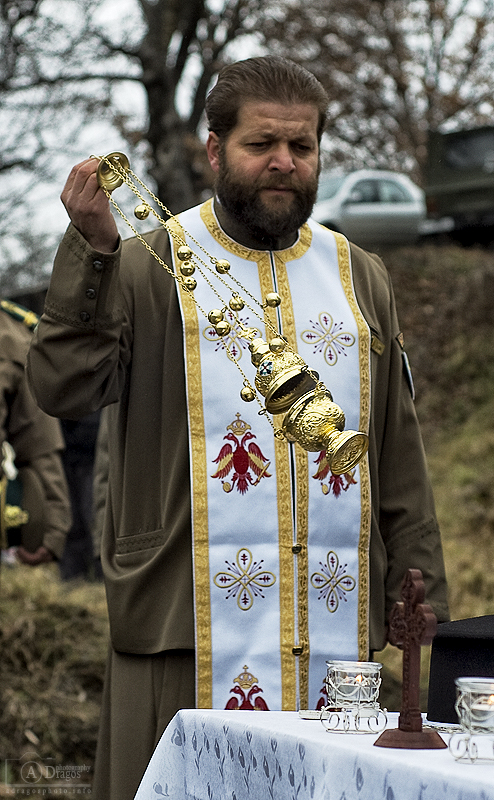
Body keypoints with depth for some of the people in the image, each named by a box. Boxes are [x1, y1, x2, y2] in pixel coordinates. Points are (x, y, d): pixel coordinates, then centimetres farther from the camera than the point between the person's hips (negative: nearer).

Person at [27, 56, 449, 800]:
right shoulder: (145, 268, 4)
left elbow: (400, 460, 14)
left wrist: (419, 605, 8)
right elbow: (62, 386, -10)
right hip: (188, 633, -3)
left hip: (337, 633, 3)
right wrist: (90, 247, -20)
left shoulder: (360, 279, 15)